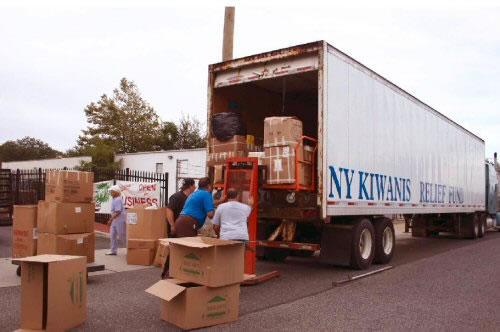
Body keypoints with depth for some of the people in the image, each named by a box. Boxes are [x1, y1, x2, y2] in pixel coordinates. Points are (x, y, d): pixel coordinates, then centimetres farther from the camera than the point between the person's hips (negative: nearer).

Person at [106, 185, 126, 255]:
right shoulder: (114, 199, 11)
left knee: (122, 236, -1)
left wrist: (111, 220, -23)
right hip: (115, 221, 10)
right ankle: (113, 251, 14)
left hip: (120, 220, -10)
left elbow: (118, 212, -26)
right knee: (113, 235, 8)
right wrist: (111, 219, 20)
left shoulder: (118, 200, -20)